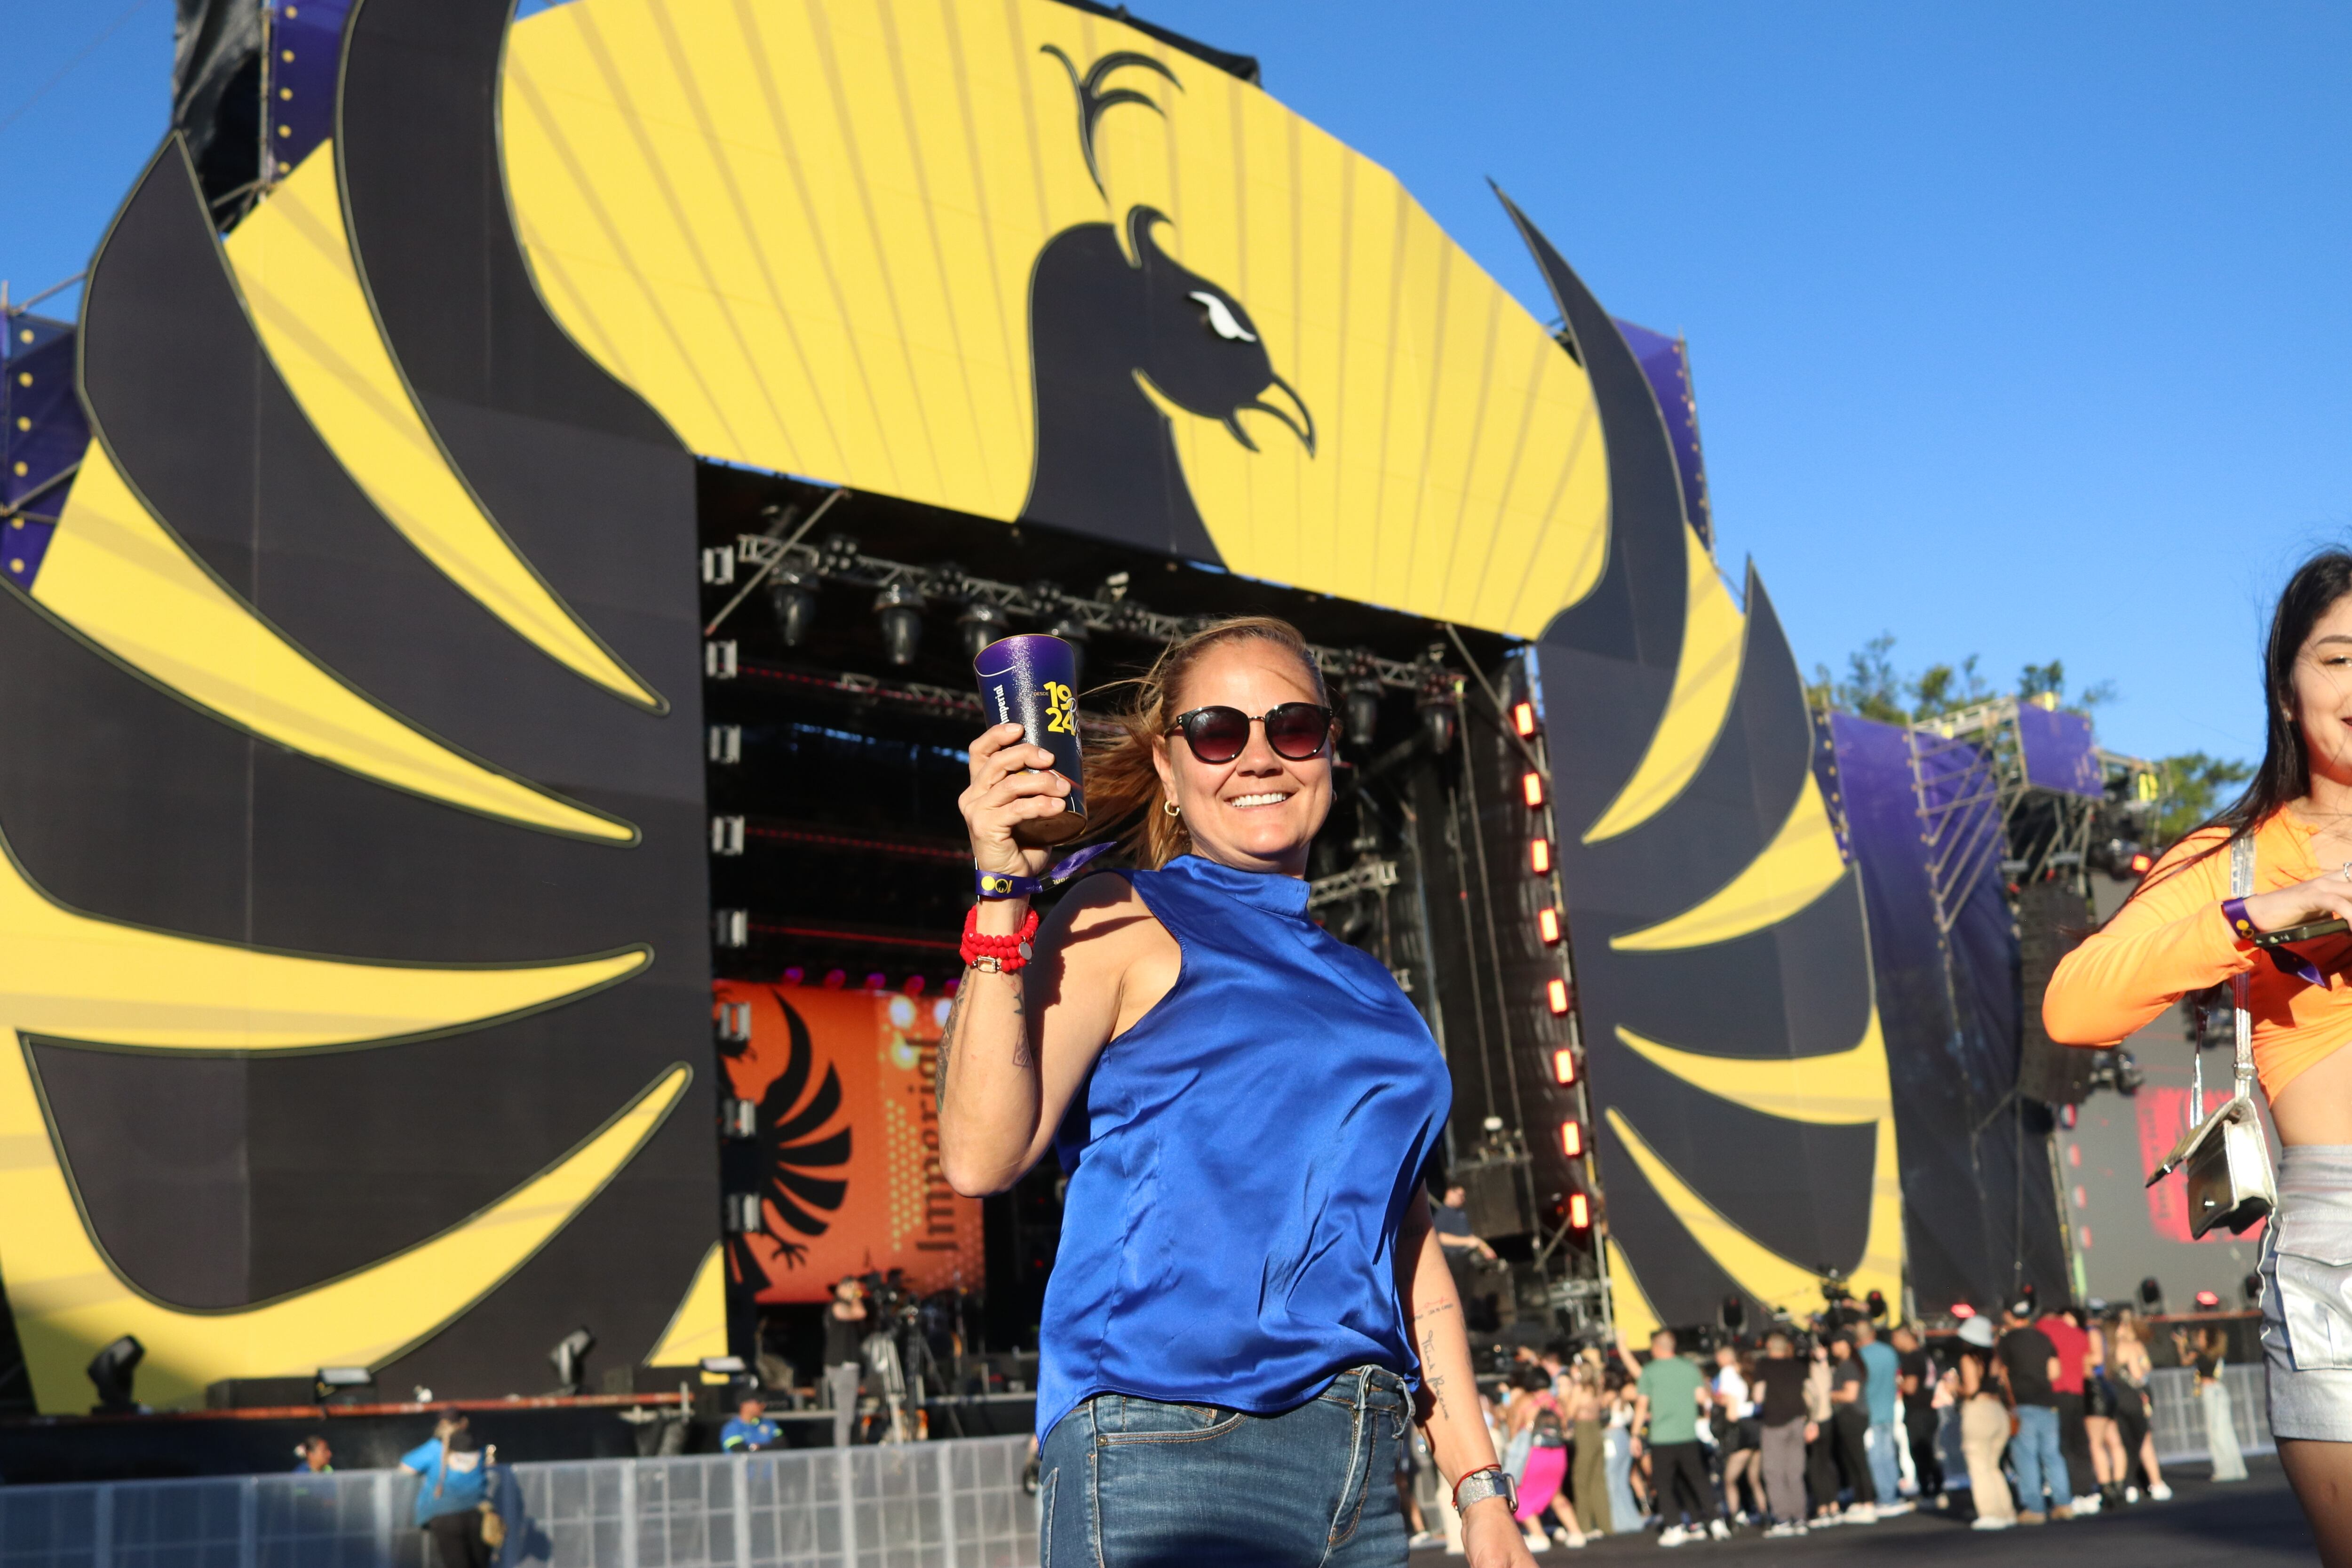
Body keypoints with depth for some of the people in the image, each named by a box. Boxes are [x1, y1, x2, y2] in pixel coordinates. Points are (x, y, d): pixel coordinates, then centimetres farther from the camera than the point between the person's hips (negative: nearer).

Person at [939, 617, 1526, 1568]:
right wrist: (1003, 899, -19)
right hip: (1166, 1454, -6)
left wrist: (1480, 1488, 13)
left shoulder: (1364, 985, 18)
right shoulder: (1121, 924, 0)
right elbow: (981, 1156, -14)